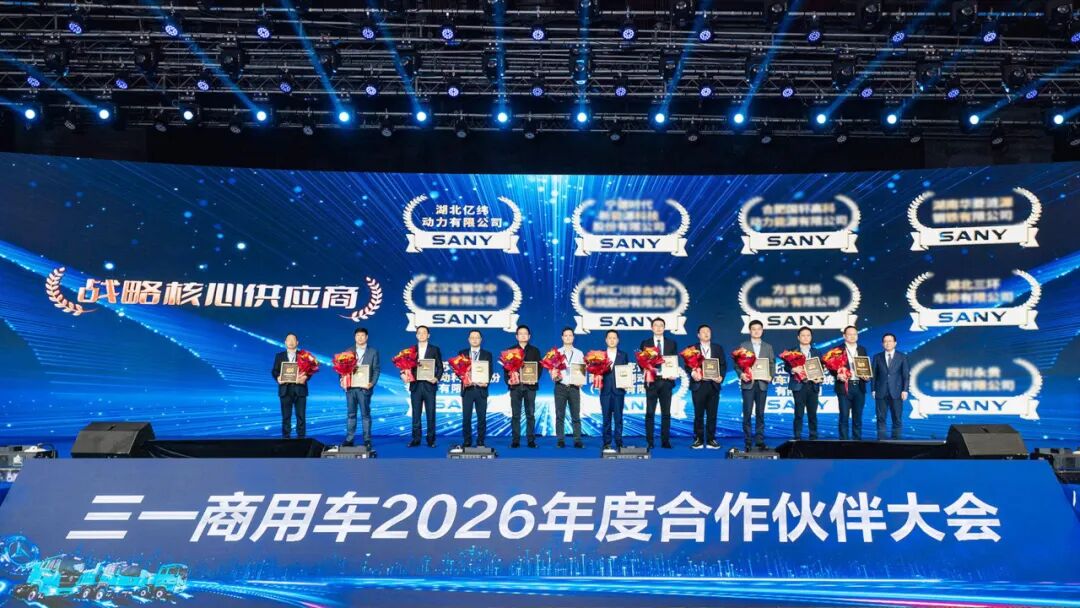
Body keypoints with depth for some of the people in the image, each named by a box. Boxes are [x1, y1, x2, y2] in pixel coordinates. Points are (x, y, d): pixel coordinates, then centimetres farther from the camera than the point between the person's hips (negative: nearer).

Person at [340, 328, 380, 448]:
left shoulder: (373, 352, 6)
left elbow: (376, 369, 1)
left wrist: (372, 383, -12)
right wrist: (342, 380, -7)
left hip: (364, 387, -2)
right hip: (350, 387, 2)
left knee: (365, 414, 1)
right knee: (351, 414, 6)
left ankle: (367, 440, 3)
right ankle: (349, 439, 9)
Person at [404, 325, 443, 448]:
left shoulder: (435, 349, 5)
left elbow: (440, 367, 3)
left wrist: (437, 378, -13)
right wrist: (403, 374, -12)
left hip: (429, 385, -2)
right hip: (415, 386, 2)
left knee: (430, 414, 1)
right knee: (416, 414, 5)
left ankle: (431, 440, 8)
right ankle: (416, 439, 10)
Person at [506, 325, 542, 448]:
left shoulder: (535, 350, 11)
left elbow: (539, 367, 5)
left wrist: (536, 379, -11)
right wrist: (508, 380, -11)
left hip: (530, 386, 0)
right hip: (515, 386, 0)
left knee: (530, 414, 2)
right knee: (515, 415, 1)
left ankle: (531, 440, 5)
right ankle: (515, 440, 4)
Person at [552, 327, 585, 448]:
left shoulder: (579, 354, 10)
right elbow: (552, 369, 5)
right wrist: (554, 377, -15)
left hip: (574, 387, 0)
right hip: (560, 387, 0)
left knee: (576, 415, 0)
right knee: (560, 415, 2)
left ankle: (577, 440, 2)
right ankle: (560, 440, 7)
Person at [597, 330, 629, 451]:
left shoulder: (623, 355, 9)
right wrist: (598, 380, -14)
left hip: (619, 390, 0)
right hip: (605, 391, 0)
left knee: (618, 417, 0)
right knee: (606, 418, 3)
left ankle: (618, 442, 5)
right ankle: (607, 442, 8)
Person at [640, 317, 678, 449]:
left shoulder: (672, 343, 10)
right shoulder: (645, 343, 6)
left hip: (666, 380, 1)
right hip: (651, 380, -1)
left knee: (666, 413, 4)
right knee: (650, 413, 0)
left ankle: (665, 441, 9)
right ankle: (649, 441, 3)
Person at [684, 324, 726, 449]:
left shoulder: (718, 348, 11)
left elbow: (723, 365, 7)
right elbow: (687, 364, 0)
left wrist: (721, 376, -10)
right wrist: (692, 373, -19)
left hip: (713, 385, 2)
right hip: (698, 384, -1)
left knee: (712, 414, 3)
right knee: (699, 414, 2)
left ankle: (711, 440, 9)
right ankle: (698, 439, 9)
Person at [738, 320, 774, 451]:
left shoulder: (768, 347, 13)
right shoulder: (743, 346, 7)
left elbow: (772, 364, 9)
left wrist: (771, 376, -8)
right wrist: (741, 374, -14)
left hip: (762, 383, 2)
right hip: (748, 383, -2)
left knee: (760, 413, 5)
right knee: (747, 413, -2)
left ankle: (759, 440, 10)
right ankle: (747, 441, 2)